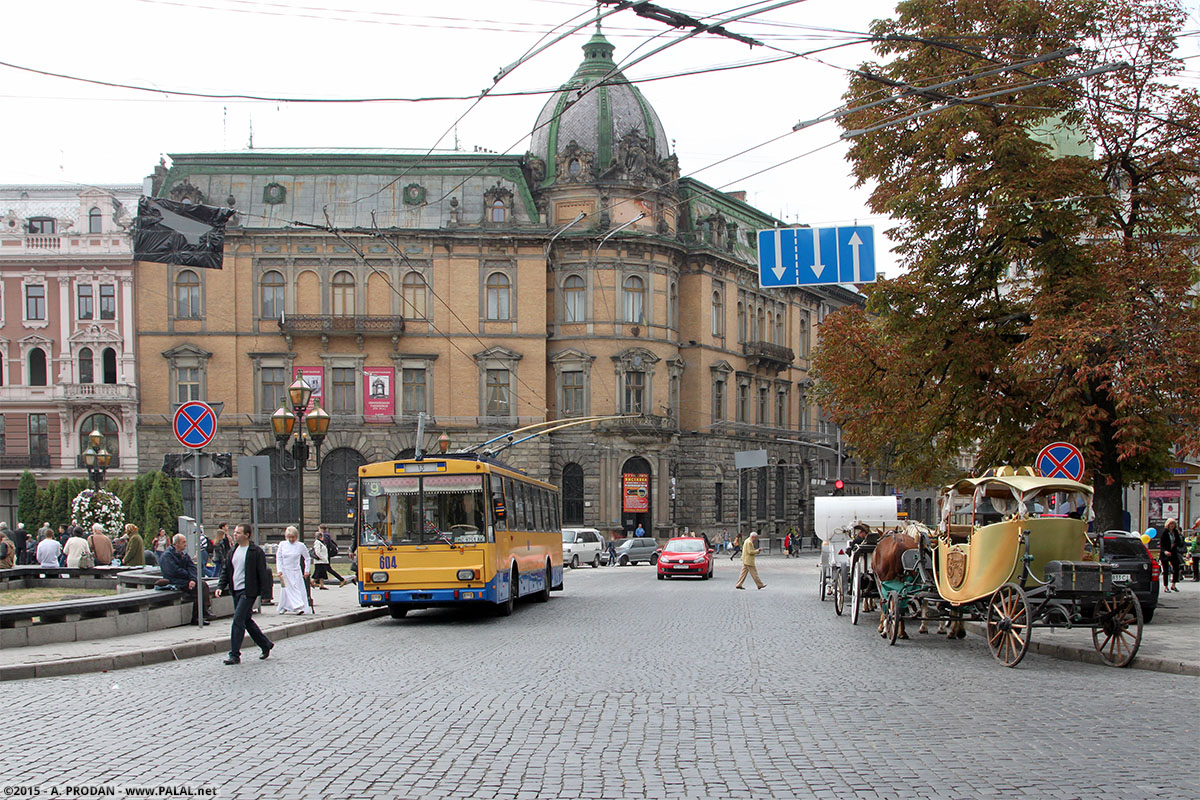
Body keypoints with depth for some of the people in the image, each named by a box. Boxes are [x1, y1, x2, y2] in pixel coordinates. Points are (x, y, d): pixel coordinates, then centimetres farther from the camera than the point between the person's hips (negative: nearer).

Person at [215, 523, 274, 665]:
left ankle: (234, 654, -9)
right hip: (236, 591, 8)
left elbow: (262, 573, -10)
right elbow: (225, 570, 17)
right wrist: (220, 587, 2)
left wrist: (265, 594, -12)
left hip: (248, 591, -8)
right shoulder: (233, 551, 12)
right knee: (246, 620, 14)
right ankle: (265, 644, 29)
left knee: (238, 620, -13)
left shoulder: (256, 552, -9)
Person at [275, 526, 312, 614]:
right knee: (287, 590, -7)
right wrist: (279, 570, -4)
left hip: (296, 571, 0)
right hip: (285, 571, 1)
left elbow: (307, 558, 9)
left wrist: (307, 570, 4)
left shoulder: (300, 546, -1)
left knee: (299, 589, -6)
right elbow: (278, 558, 5)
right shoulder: (282, 544, 2)